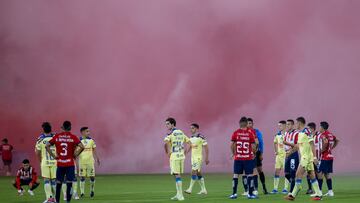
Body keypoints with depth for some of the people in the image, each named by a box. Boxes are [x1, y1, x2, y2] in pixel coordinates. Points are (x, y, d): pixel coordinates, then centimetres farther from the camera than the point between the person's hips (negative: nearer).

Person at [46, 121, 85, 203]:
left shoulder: (57, 137, 2)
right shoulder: (73, 137, -4)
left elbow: (47, 146, -3)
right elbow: (82, 147, -15)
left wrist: (53, 155, 2)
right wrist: (76, 154, -2)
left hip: (60, 163, 2)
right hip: (70, 164, -2)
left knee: (58, 183, 10)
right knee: (69, 183, 1)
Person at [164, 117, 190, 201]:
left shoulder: (170, 133, -10)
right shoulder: (181, 133, 12)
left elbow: (166, 143, -27)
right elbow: (189, 142, 19)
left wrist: (168, 152, -13)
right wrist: (184, 151, 20)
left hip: (174, 156, -7)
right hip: (181, 156, 7)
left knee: (177, 175, -6)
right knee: (178, 175, 14)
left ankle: (180, 195, -8)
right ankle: (178, 194, 17)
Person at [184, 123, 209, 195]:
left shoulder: (201, 137, -12)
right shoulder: (191, 137, 11)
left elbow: (206, 148, -10)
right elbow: (189, 147, 20)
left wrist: (206, 158, -12)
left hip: (198, 157, -8)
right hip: (193, 157, 8)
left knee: (194, 172, -13)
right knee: (198, 173, 10)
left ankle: (190, 189, -13)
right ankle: (203, 190, 16)